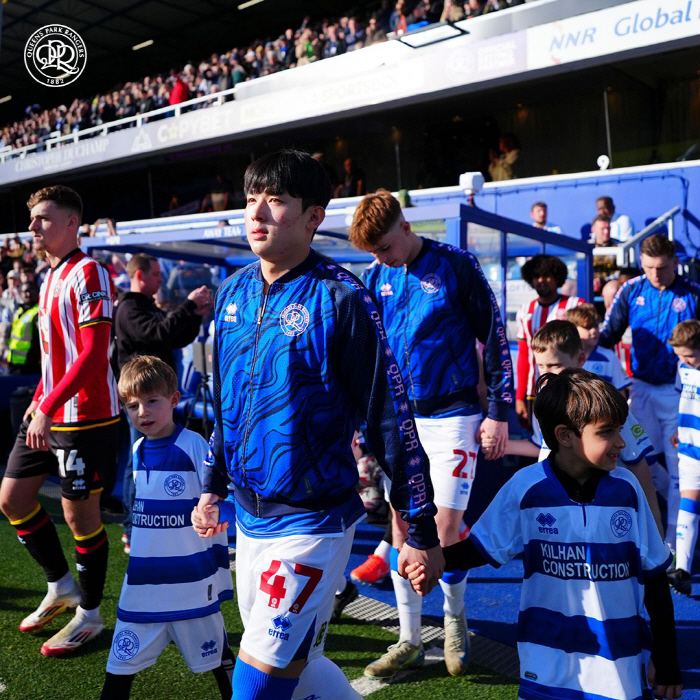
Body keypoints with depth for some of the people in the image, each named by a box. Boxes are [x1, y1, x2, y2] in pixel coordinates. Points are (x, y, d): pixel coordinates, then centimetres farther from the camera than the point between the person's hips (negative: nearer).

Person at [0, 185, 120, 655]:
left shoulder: (88, 273, -13)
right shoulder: (50, 277, 14)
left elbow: (93, 353, -22)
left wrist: (48, 408, -24)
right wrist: (38, 401, 15)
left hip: (85, 416, -9)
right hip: (48, 414, 9)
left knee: (80, 515, 1)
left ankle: (89, 614, 21)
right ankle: (61, 587, 30)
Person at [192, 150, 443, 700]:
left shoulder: (341, 300, -15)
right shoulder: (234, 293, 4)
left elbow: (391, 419, -14)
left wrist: (422, 534, -11)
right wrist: (213, 487, 19)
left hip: (311, 521, -6)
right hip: (247, 515, 7)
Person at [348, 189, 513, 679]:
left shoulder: (456, 266, -6)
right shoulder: (374, 277, 7)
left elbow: (494, 338, -4)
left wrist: (499, 411, -7)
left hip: (450, 416, -4)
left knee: (446, 528, -4)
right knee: (401, 528, 7)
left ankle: (455, 621, 25)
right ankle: (410, 641, 21)